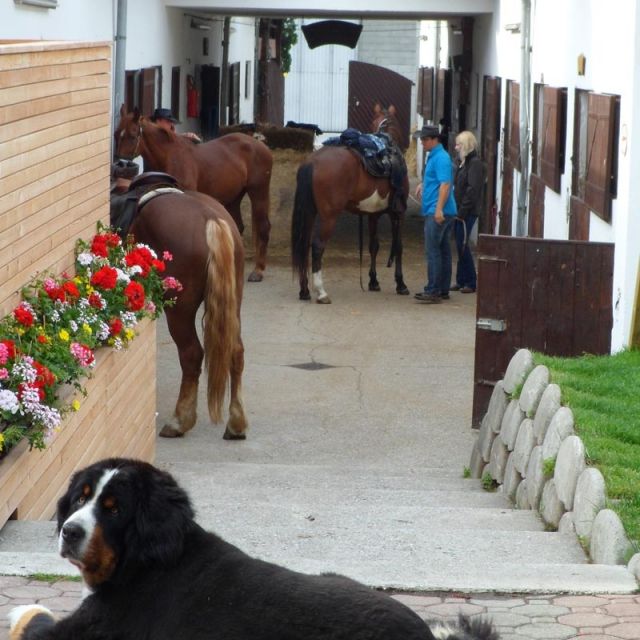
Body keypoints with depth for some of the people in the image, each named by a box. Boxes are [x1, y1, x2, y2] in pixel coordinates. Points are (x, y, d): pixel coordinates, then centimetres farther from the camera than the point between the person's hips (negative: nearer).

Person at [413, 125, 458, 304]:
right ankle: (443, 290, 17)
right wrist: (423, 185, 21)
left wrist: (439, 209, -30)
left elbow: (445, 184, -23)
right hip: (442, 213, 11)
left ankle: (433, 291, -11)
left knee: (433, 251, -10)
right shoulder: (434, 156, 18)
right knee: (443, 251, 12)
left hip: (437, 213, -11)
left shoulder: (441, 158, -14)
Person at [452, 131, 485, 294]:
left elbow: (472, 190, -18)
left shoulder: (475, 163, -11)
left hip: (468, 212, -9)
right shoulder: (463, 162, 17)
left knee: (462, 245, -7)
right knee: (460, 246, 10)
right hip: (460, 211, 9)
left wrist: (462, 211, -20)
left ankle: (470, 283, -2)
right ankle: (461, 281, 15)